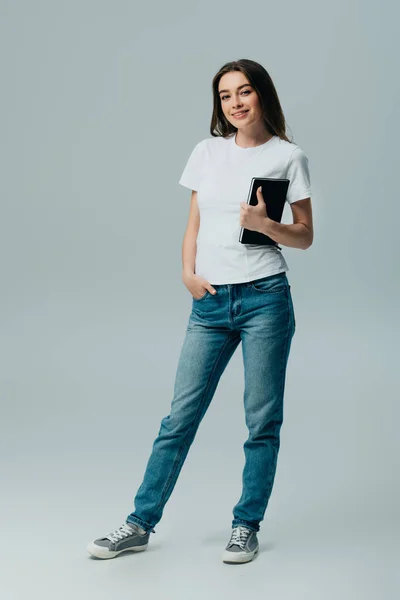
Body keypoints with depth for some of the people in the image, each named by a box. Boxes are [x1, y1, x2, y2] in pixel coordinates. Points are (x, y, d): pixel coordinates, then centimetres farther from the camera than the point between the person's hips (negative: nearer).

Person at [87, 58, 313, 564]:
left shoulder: (288, 157, 3)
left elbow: (305, 237, 4)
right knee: (180, 415, 3)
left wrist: (265, 224, -14)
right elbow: (193, 227, 15)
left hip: (264, 298, -2)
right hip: (210, 301, 3)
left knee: (262, 420, 4)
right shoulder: (208, 151, 11)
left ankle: (246, 527, 17)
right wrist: (188, 273, -1)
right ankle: (141, 524, 11)